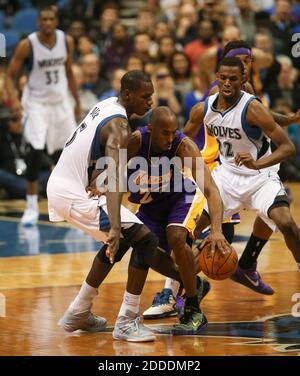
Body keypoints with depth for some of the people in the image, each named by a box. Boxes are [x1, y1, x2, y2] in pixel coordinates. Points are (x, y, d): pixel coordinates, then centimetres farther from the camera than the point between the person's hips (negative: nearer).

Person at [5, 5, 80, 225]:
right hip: (36, 102, -4)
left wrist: (77, 101, 15)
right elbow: (10, 76, -9)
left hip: (61, 101, 4)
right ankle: (32, 206, -6)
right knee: (36, 151, -15)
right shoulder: (27, 45, -16)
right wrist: (13, 99, -26)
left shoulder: (67, 41, -4)